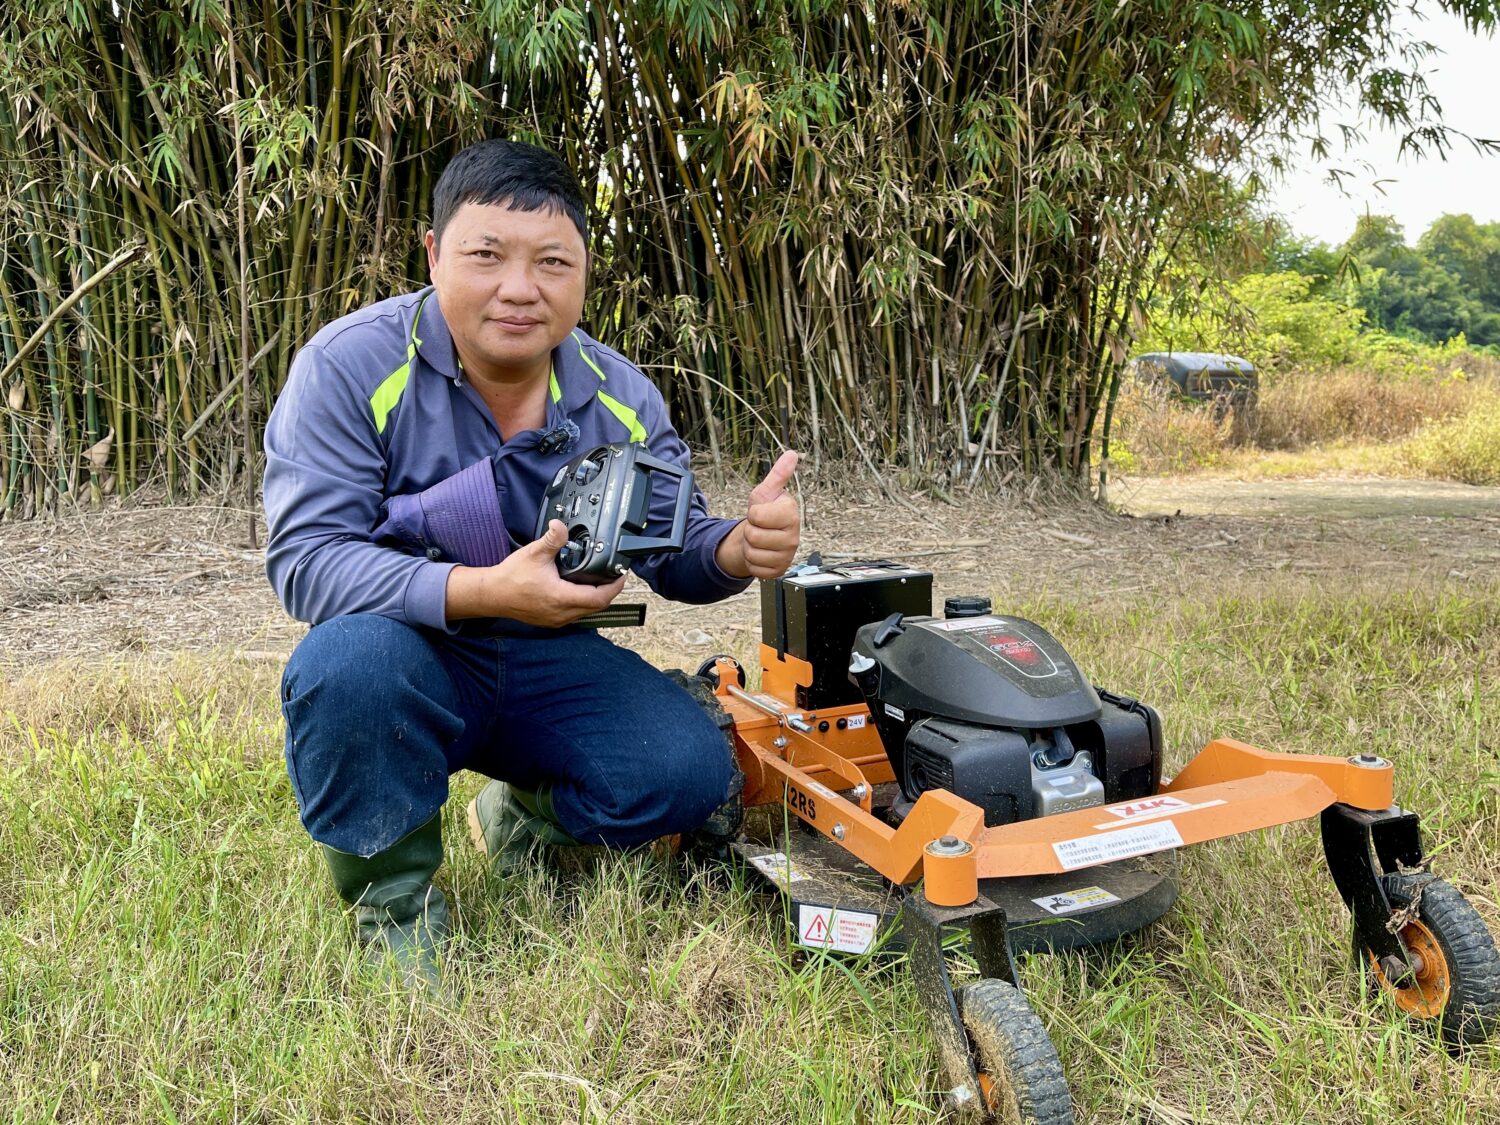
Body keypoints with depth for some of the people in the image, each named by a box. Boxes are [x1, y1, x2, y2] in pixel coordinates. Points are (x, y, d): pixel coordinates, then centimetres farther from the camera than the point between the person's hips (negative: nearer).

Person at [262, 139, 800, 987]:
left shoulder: (619, 394, -4)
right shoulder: (351, 367, -17)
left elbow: (672, 549, 2)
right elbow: (305, 559, -24)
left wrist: (738, 550, -24)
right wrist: (483, 592, -37)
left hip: (550, 662, 4)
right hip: (411, 660, -3)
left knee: (692, 773, -18)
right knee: (347, 661, -37)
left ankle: (522, 819, 17)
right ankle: (394, 900, -8)